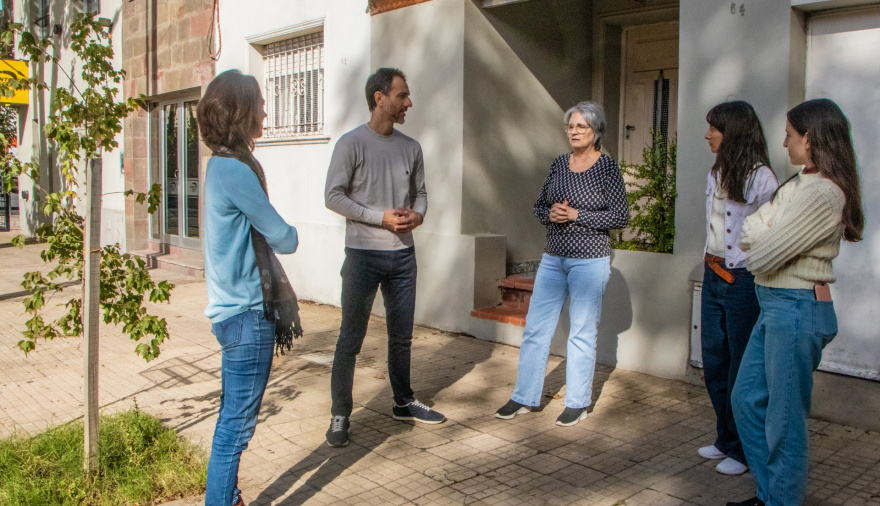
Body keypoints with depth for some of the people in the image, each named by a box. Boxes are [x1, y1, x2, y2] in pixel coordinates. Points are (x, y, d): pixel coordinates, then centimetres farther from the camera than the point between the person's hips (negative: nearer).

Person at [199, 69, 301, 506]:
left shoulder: (226, 164, 13)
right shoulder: (233, 170, -18)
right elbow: (283, 239, -13)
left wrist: (281, 299, 13)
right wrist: (290, 234, 10)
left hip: (242, 310, 10)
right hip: (245, 312, -10)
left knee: (235, 419, 20)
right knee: (236, 425, 0)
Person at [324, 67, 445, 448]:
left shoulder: (410, 147, 9)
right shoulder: (352, 143, -7)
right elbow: (333, 196, -9)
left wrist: (417, 215, -6)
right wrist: (381, 217, -16)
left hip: (402, 254, 5)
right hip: (363, 254, -5)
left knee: (402, 335, 15)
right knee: (351, 338, 0)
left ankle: (403, 403, 31)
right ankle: (340, 416, 11)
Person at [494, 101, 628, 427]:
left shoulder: (607, 167, -5)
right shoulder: (559, 164, 9)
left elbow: (621, 216, -8)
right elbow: (539, 206, 15)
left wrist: (577, 215, -14)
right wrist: (550, 213, -7)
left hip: (590, 261, -5)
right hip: (553, 257, 5)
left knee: (582, 332, 3)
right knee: (535, 327, 6)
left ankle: (577, 403, 17)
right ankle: (524, 398, 17)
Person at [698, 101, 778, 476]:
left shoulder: (761, 178, -14)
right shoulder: (715, 175, 11)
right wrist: (711, 268, 17)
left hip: (743, 282, -8)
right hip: (713, 277, 8)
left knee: (741, 370, 4)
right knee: (714, 364, 15)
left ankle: (743, 450, 19)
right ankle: (726, 439, 32)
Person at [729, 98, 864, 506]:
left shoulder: (821, 193, -20)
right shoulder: (800, 184, 11)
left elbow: (762, 257, -20)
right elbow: (747, 234, 8)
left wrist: (756, 243, 0)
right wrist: (765, 238, -12)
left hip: (796, 309, -10)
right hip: (776, 306, 10)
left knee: (784, 417, 2)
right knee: (747, 398, 16)